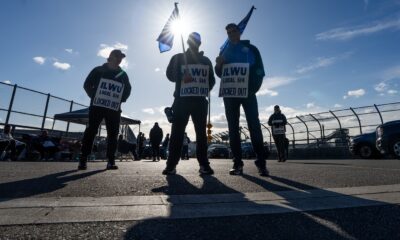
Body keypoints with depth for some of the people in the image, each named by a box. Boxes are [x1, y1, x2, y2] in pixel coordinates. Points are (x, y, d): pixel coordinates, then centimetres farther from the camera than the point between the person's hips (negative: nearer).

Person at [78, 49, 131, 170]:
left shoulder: (123, 75, 13)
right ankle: (83, 160, 1)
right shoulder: (98, 70, 7)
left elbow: (128, 89, 19)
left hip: (114, 109, 2)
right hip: (97, 106, -2)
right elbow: (87, 85, 9)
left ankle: (111, 161, 4)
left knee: (113, 134, -1)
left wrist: (121, 100, 8)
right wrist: (94, 96, -1)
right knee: (91, 131, -5)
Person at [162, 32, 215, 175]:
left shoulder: (206, 60, 22)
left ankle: (204, 164, 1)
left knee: (201, 132, -2)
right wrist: (182, 78, -14)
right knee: (177, 132, -7)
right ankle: (171, 164, -3)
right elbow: (170, 74, 5)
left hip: (200, 100, 2)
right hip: (182, 99, -2)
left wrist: (206, 89, -1)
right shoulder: (178, 58, 16)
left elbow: (211, 79, 19)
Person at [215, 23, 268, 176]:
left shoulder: (251, 49, 12)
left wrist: (254, 88, -9)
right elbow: (219, 73, 18)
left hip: (247, 93, -3)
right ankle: (237, 163, 1)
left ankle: (261, 162, -7)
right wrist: (218, 65, -4)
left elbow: (259, 70, 4)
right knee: (233, 127, -2)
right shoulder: (224, 51, 21)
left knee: (254, 125, -11)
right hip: (229, 94, 3)